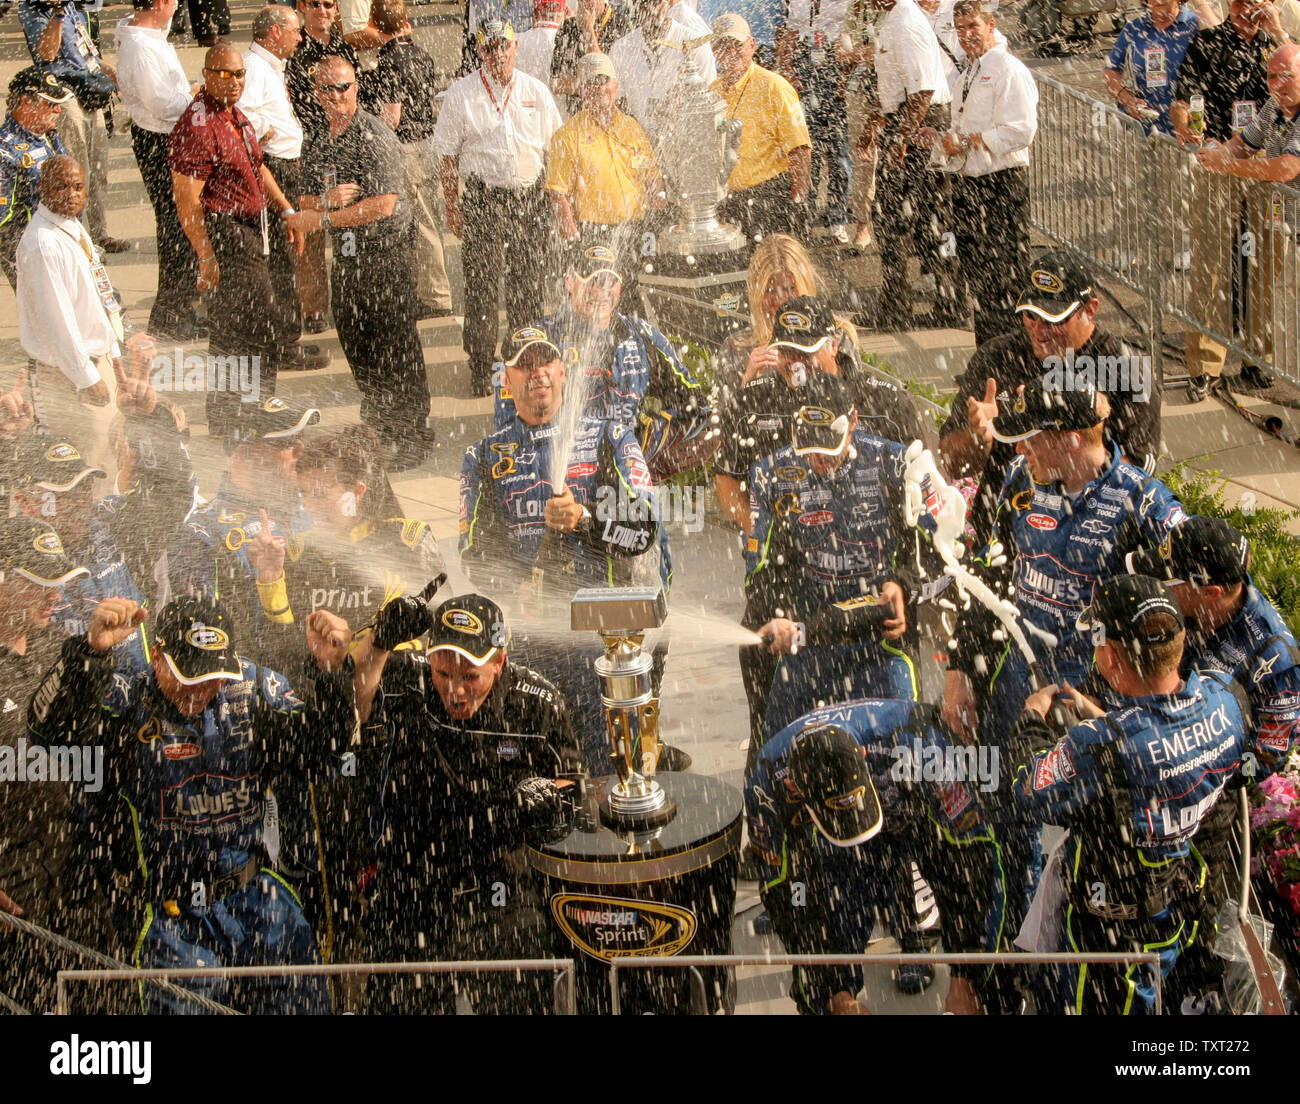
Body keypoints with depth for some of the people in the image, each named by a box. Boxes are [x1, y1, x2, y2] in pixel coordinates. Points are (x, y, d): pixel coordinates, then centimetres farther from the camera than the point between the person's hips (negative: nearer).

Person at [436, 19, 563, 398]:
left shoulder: (536, 91, 8)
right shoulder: (461, 95, 0)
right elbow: (448, 155, 3)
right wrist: (452, 207, -2)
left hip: (530, 196, 3)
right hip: (483, 199, -2)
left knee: (529, 288, 7)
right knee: (481, 288, -2)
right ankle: (481, 370, 7)